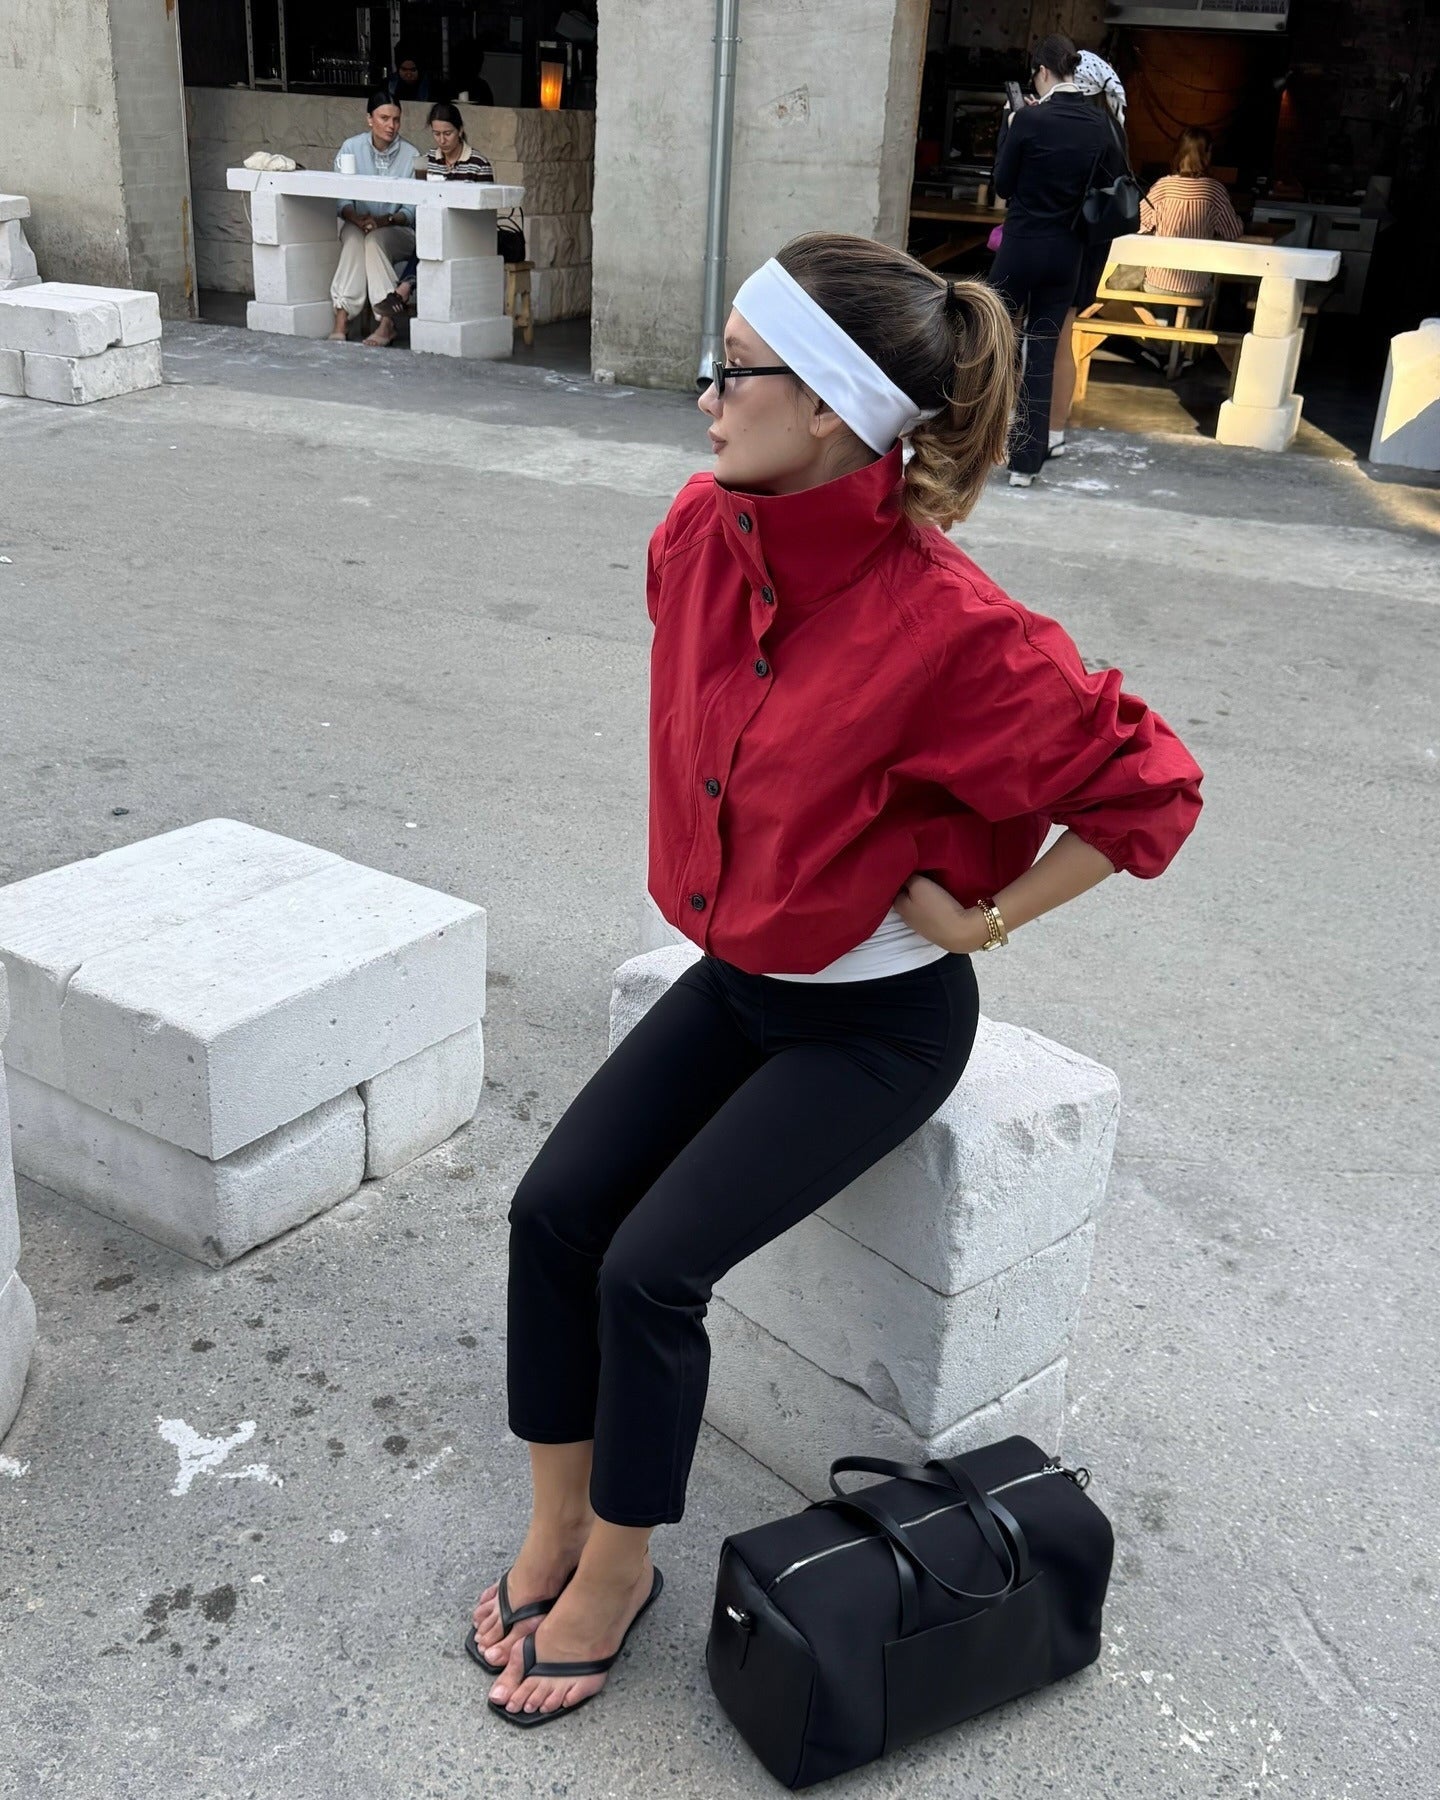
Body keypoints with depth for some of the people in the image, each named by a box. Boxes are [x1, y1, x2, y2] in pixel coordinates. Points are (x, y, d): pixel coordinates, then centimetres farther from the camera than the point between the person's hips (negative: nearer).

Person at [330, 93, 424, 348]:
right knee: (354, 238, -33)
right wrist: (356, 218, -23)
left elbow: (413, 210, -6)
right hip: (356, 225, 1)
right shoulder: (351, 148, 1)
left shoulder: (411, 155, -2)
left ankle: (385, 321, -36)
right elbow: (340, 199, -2)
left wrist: (386, 219, -24)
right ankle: (341, 319, -41)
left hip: (399, 230, -1)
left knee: (375, 240, -34)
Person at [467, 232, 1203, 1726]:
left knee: (650, 1268, -12)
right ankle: (554, 1531, 17)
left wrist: (984, 917, -13)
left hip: (874, 1018, -6)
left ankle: (616, 1572, 16)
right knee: (552, 1209, -4)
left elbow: (1149, 786, -18)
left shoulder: (945, 624, -29)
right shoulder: (701, 533, -8)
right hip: (734, 974, 7)